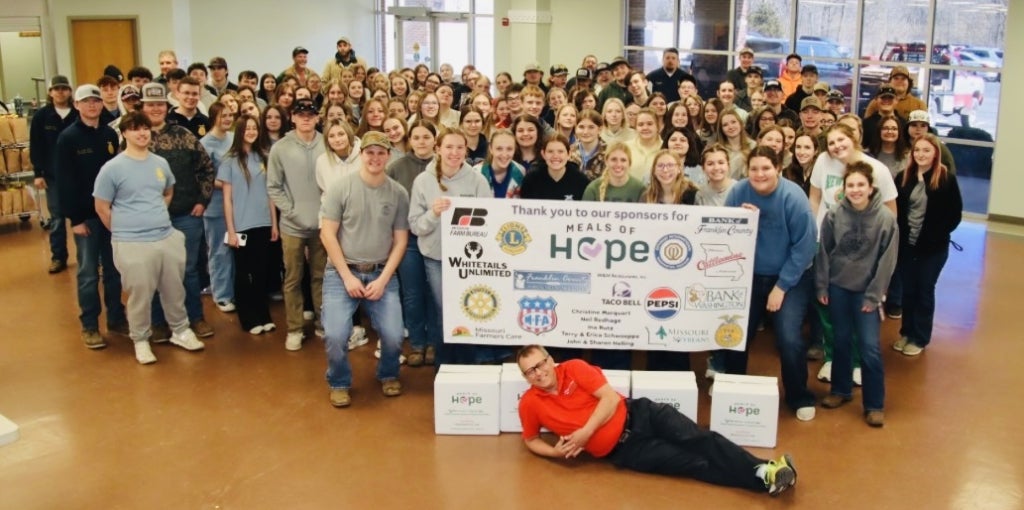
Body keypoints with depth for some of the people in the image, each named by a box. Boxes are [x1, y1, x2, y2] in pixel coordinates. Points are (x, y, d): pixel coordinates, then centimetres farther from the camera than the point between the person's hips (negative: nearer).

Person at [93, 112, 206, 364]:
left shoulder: (160, 163, 8)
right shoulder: (112, 168, -8)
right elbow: (101, 207, -3)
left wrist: (156, 217, 14)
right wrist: (124, 231, 1)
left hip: (168, 237, 5)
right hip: (132, 244, -5)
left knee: (174, 290, 14)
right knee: (140, 295, 5)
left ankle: (181, 331, 32)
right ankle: (140, 340, 22)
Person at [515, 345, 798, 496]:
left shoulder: (574, 368, -3)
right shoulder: (530, 404, -3)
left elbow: (610, 397, -8)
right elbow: (531, 441, 12)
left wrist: (586, 432, -19)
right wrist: (557, 452, -9)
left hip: (637, 415, 1)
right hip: (621, 450, -1)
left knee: (697, 439, -18)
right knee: (694, 463, -12)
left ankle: (764, 471, -22)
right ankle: (764, 481, -19)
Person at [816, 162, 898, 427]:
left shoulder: (886, 218, -11)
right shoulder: (834, 215, -6)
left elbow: (887, 260, -8)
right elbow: (823, 252, 2)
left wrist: (874, 295, -9)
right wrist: (821, 286, 1)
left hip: (866, 291, -2)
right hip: (838, 287, 2)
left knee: (869, 347, -4)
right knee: (842, 341, 13)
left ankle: (875, 404, 10)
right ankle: (841, 390, 31)